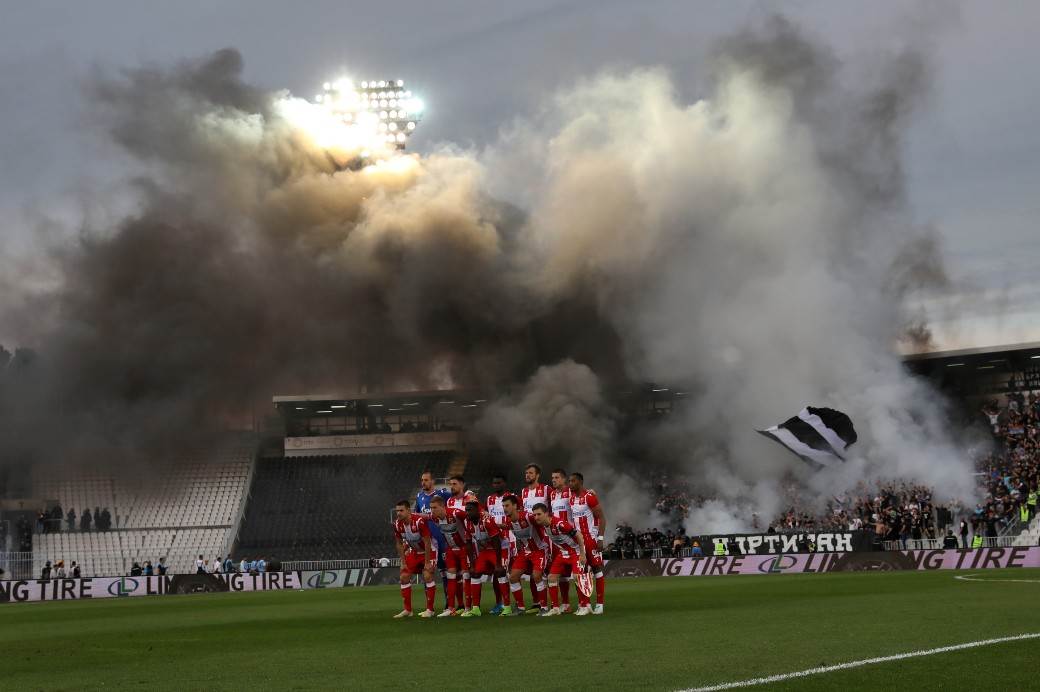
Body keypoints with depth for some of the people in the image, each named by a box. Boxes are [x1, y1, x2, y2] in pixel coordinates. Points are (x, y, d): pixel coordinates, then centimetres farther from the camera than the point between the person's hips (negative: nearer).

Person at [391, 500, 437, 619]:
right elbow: (399, 544, 2)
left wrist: (427, 563, -22)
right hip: (414, 551, 7)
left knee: (427, 576, -19)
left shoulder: (420, 521, -31)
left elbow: (427, 543, -25)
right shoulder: (397, 524, -12)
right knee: (404, 577, -1)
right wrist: (403, 562, -2)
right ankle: (407, 610, 7)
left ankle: (430, 609, -9)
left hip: (430, 550, -7)